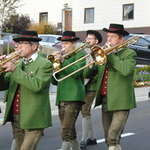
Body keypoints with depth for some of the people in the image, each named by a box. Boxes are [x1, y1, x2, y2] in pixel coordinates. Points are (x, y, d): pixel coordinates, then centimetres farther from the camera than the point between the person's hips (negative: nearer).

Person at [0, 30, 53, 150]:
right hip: (16, 119, 7)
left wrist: (15, 70, -23)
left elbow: (37, 86, -24)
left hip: (33, 120, -7)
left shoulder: (45, 64, -7)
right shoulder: (18, 64, 14)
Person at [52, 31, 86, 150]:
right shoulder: (62, 57, 22)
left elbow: (75, 72, -14)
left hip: (73, 97, -7)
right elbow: (55, 81, 16)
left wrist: (63, 60, -22)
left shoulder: (80, 55, 4)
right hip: (61, 98, 7)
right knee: (70, 132, 11)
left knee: (66, 132, -15)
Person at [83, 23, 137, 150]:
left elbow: (126, 70, -24)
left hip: (120, 102, -6)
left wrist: (111, 55, -17)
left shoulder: (129, 54, -2)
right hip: (105, 101, 7)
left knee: (113, 139, -15)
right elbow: (87, 74, 11)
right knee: (108, 139, 13)